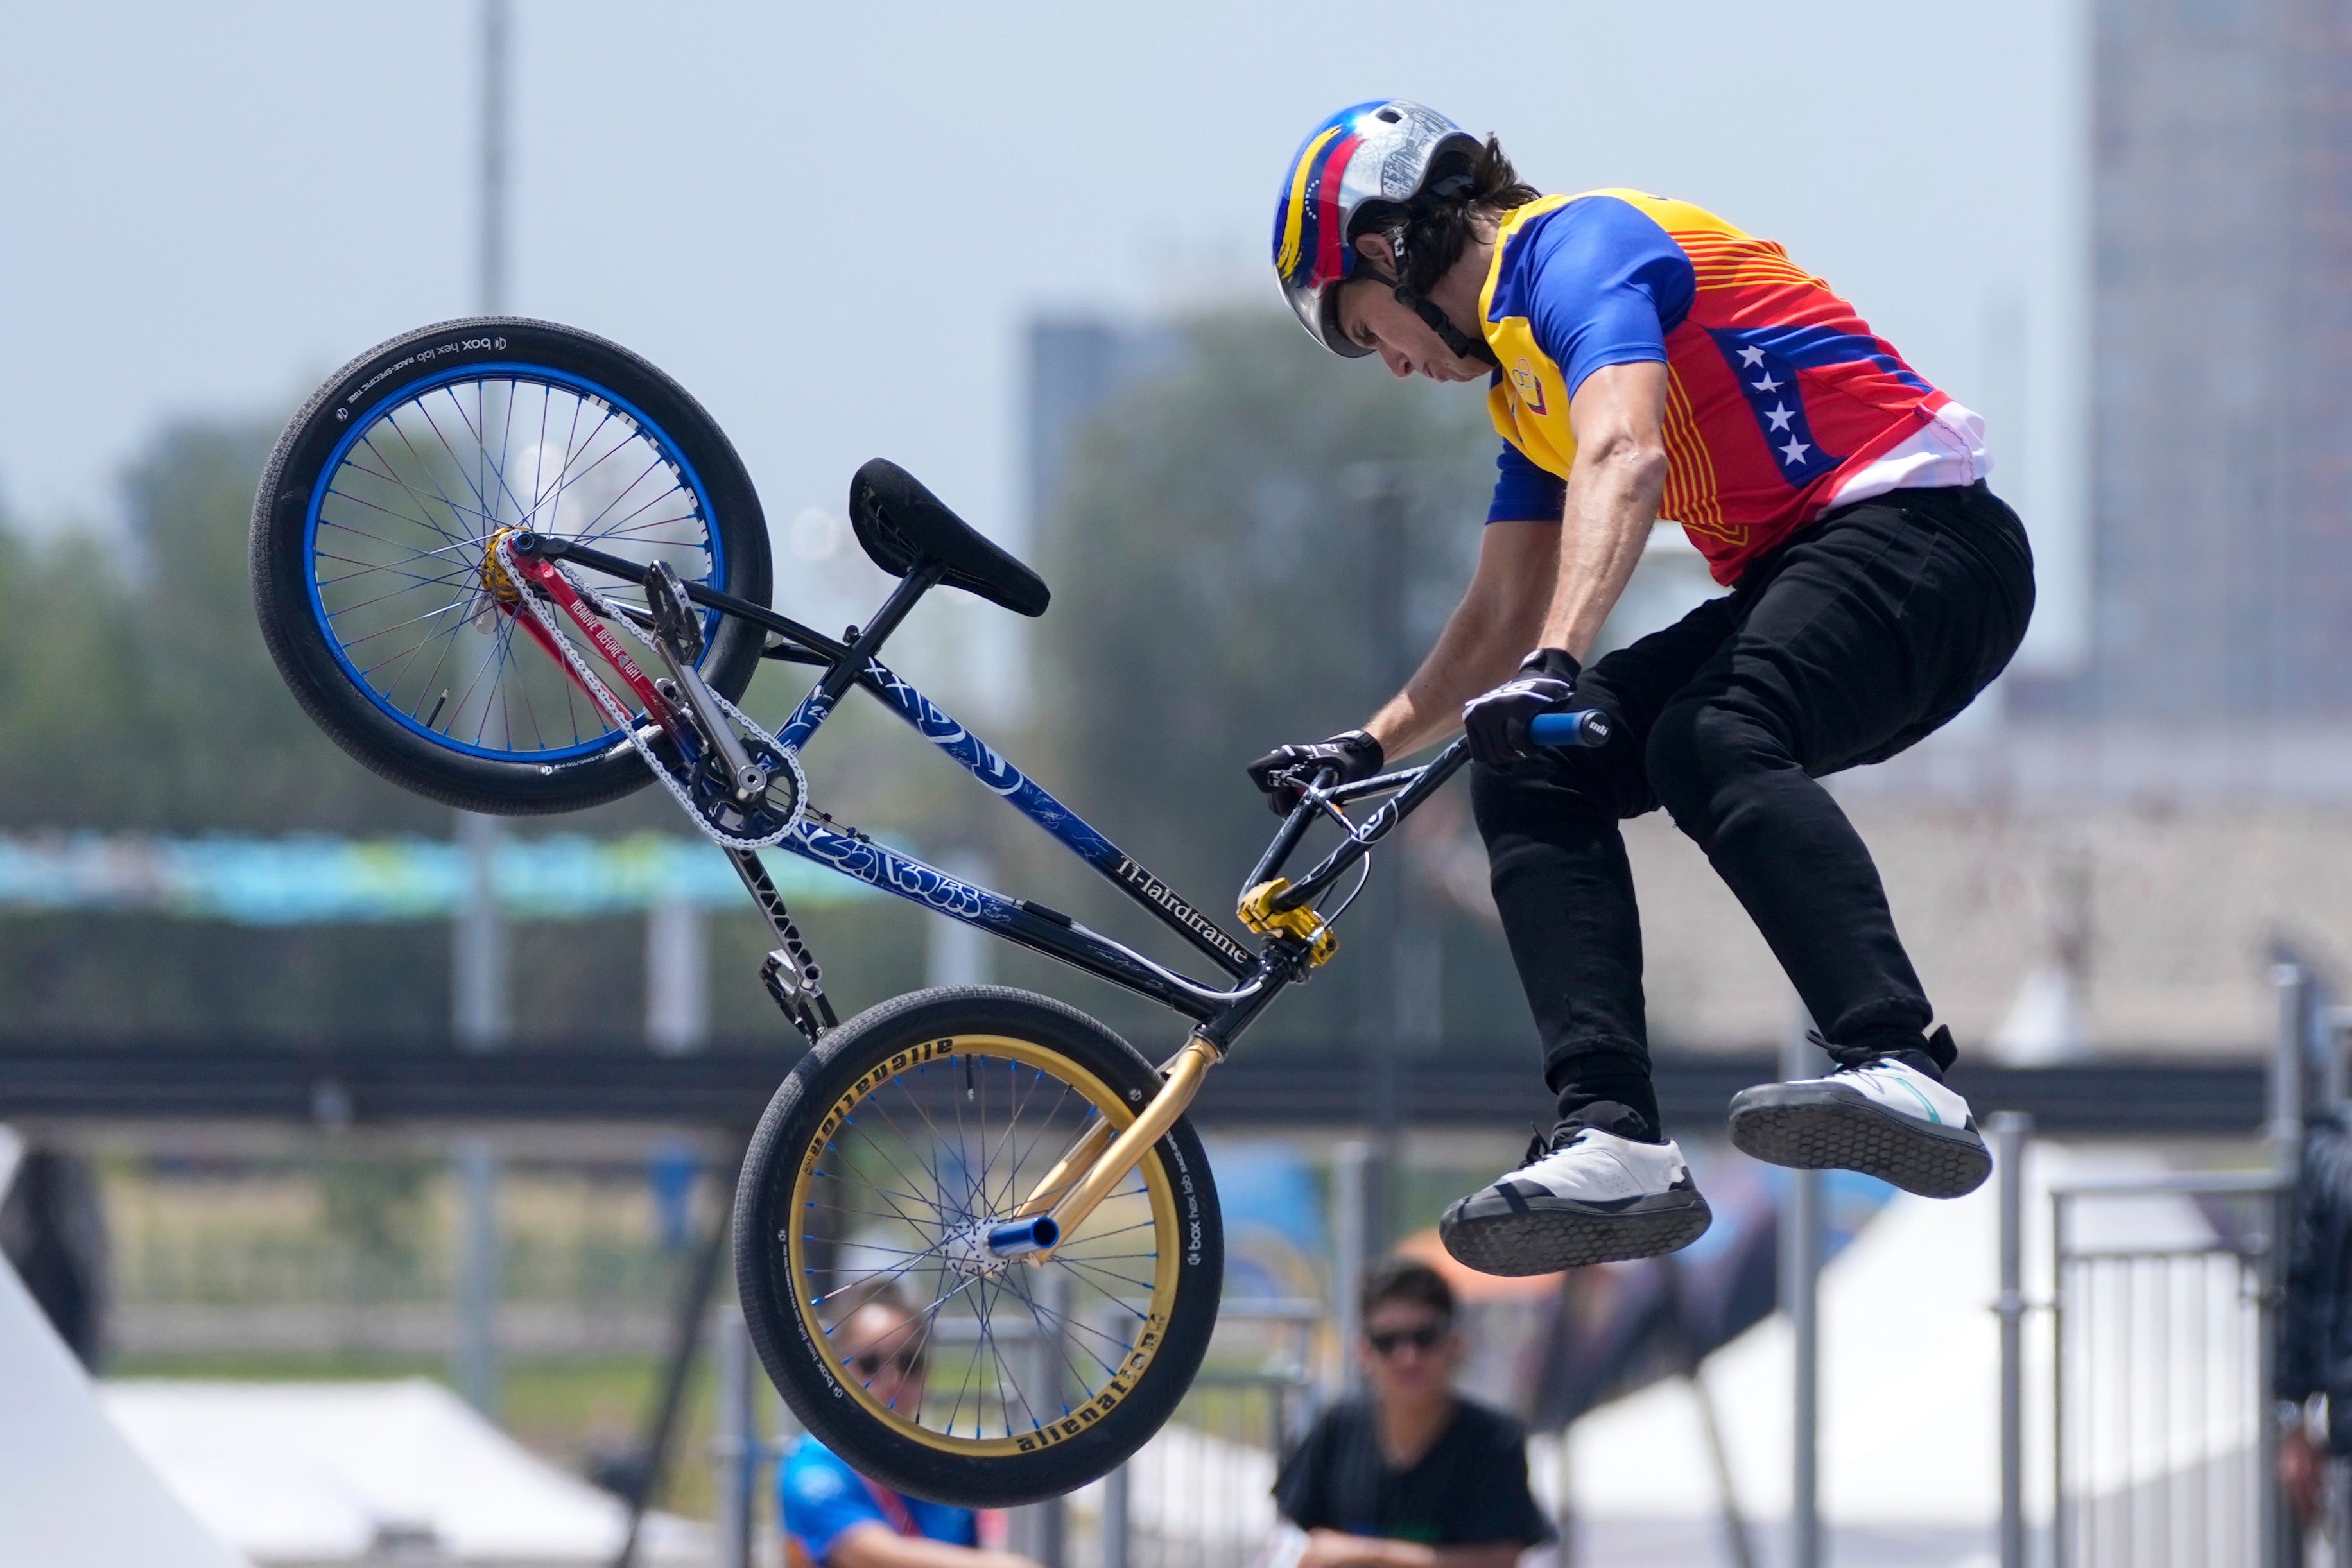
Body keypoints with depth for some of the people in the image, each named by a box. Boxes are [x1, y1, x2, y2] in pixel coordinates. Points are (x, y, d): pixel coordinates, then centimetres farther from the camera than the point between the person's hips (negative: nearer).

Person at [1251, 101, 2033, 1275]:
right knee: (1529, 780, -5)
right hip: (1794, 584, 10)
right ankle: (1613, 1143, -19)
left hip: (1921, 530, -10)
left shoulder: (1581, 246, -9)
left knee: (1710, 745, -36)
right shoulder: (1526, 378, 22)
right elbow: (1503, 616, 30)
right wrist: (1371, 748, 26)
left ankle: (1906, 1077, -50)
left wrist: (1555, 668, -40)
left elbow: (1625, 460, -28)